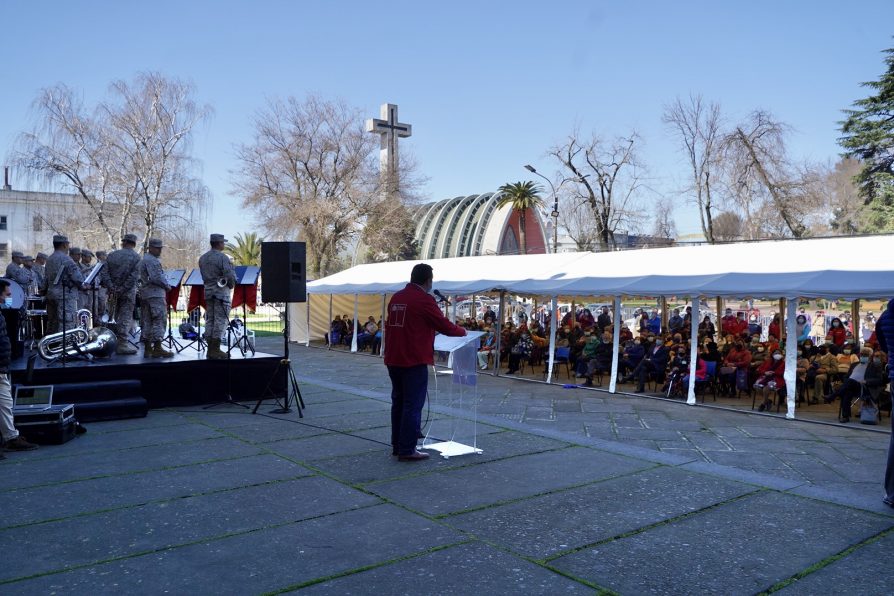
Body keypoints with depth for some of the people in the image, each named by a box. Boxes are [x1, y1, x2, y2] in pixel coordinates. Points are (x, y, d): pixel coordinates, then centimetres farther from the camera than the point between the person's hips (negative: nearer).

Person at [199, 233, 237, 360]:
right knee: (220, 321, -4)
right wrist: (232, 285, 0)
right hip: (222, 292, -8)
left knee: (209, 320, 11)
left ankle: (210, 349, 13)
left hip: (208, 291, 8)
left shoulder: (202, 258, 10)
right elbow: (230, 276, -17)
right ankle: (215, 350, -4)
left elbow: (203, 276, 12)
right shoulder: (222, 257, -13)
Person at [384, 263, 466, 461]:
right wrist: (462, 331, 8)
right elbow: (444, 325, -10)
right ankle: (407, 450, 3)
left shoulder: (396, 297, 9)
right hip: (414, 361, -8)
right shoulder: (424, 300, -13)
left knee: (398, 402, 16)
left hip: (393, 360, 8)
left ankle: (397, 445, 24)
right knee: (413, 406, -1)